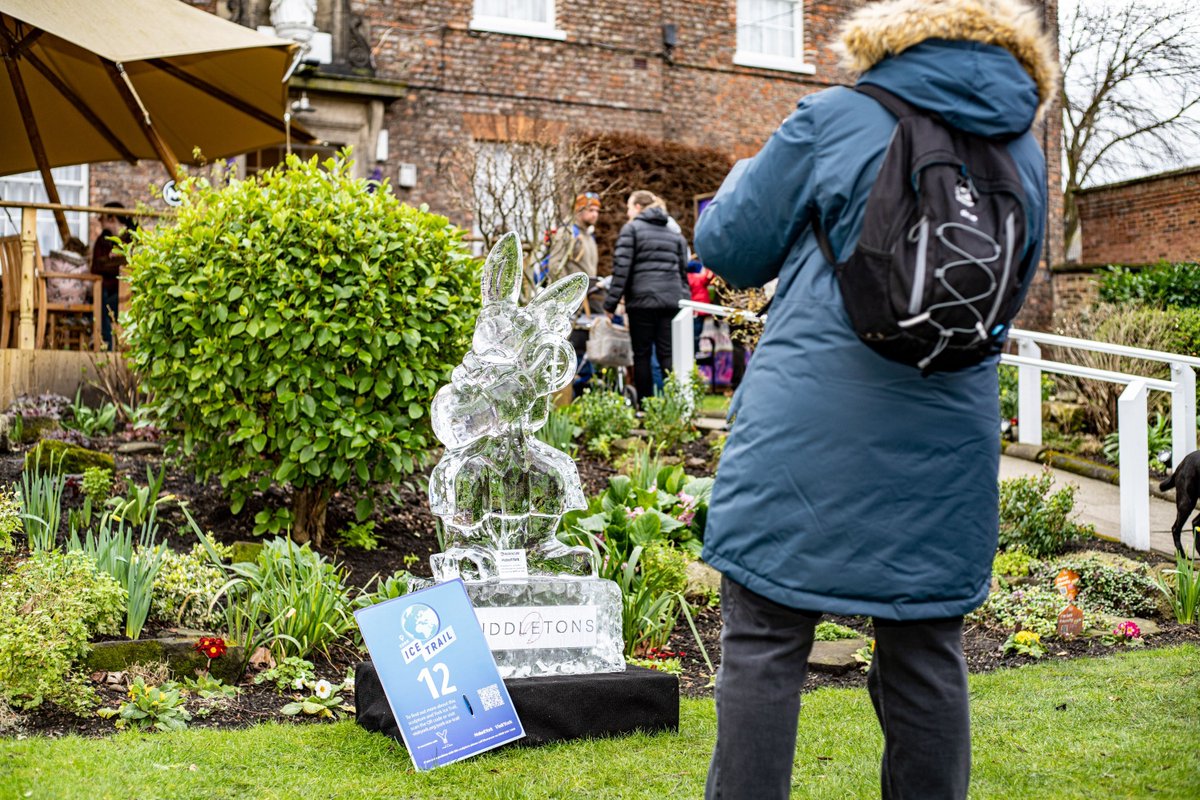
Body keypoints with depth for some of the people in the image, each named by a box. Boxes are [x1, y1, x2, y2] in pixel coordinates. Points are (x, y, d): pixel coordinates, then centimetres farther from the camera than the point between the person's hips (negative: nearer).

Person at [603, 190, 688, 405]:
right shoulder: (675, 234, 19)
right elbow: (683, 272, 18)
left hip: (642, 299, -4)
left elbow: (621, 268, -5)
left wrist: (610, 303, -4)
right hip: (672, 300, 4)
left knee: (642, 355, 3)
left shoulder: (631, 229, 3)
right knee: (668, 354, 3)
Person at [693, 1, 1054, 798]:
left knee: (764, 643, 2)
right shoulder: (1026, 156, 10)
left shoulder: (834, 119, -3)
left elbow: (727, 248, 4)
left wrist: (745, 179, 23)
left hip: (807, 443, -4)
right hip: (944, 456, 4)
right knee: (926, 654, 12)